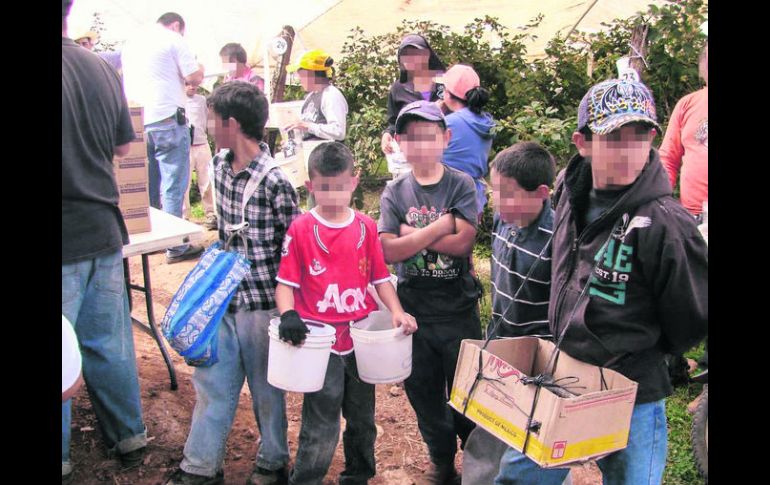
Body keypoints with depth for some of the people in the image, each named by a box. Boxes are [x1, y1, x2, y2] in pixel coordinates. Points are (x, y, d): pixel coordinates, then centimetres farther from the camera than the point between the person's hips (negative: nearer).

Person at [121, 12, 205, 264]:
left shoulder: (130, 44, 19)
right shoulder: (173, 40, -2)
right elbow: (194, 78, -5)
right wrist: (199, 70, 18)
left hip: (137, 122, 7)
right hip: (167, 119, -7)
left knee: (148, 186, 16)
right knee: (173, 184, -3)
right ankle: (176, 247, -2)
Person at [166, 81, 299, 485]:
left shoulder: (273, 183, -20)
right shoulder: (220, 164, 3)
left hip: (261, 302, -7)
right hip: (223, 297, 7)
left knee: (265, 387, 11)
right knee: (210, 380, 14)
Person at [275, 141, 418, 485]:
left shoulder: (365, 226, 3)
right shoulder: (300, 229, -6)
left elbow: (381, 277, 6)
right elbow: (286, 282, -6)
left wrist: (396, 311, -9)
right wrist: (288, 314, -24)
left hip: (362, 337, 4)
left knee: (362, 419, 19)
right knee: (321, 430, -3)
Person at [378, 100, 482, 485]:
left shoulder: (461, 185, -4)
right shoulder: (394, 192, 1)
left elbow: (463, 243, -16)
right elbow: (389, 251, -11)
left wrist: (412, 233, -12)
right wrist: (443, 225, -15)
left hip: (457, 307, -2)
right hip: (413, 306, 2)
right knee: (422, 391, 13)